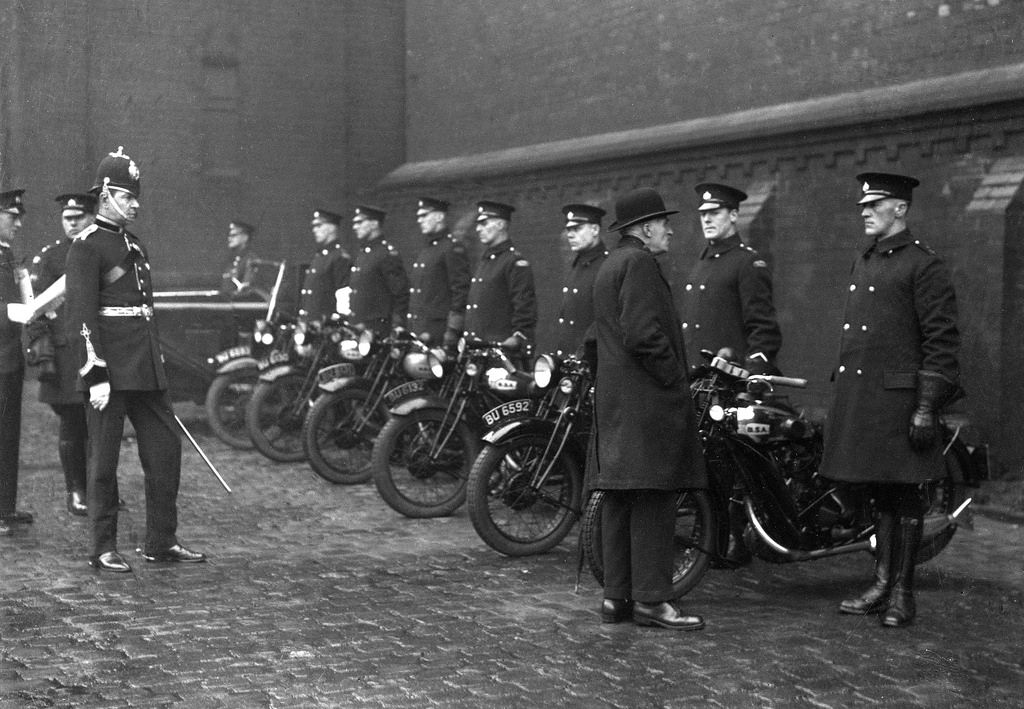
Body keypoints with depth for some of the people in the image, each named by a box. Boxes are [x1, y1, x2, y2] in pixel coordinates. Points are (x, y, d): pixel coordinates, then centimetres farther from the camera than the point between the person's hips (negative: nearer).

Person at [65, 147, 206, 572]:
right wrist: (96, 375, -20)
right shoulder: (86, 246, -9)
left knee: (166, 447, 8)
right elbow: (81, 316, -15)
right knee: (104, 459, 1)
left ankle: (162, 542, 17)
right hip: (110, 371, -8)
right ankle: (103, 550, 10)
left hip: (145, 370, 8)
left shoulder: (133, 244, 16)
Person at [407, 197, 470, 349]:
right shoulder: (424, 251, 20)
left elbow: (461, 291, -13)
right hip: (418, 333, 8)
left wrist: (453, 330, -17)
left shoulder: (453, 248, -8)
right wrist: (409, 329, 20)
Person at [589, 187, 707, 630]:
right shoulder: (639, 263, -10)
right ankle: (651, 599, -6)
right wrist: (675, 378, -13)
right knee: (653, 498, -8)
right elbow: (643, 333, -22)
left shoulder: (609, 265, 21)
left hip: (613, 401, 10)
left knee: (620, 500, 10)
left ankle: (616, 595, 14)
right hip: (647, 400, -10)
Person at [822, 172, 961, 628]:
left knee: (903, 495, -1)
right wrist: (840, 397, 20)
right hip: (858, 397, 8)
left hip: (898, 397, -7)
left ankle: (902, 593, 6)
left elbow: (942, 340, -12)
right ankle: (882, 585, 19)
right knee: (879, 492, 12)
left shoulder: (923, 264, -8)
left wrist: (927, 407, -16)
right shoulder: (863, 263, 17)